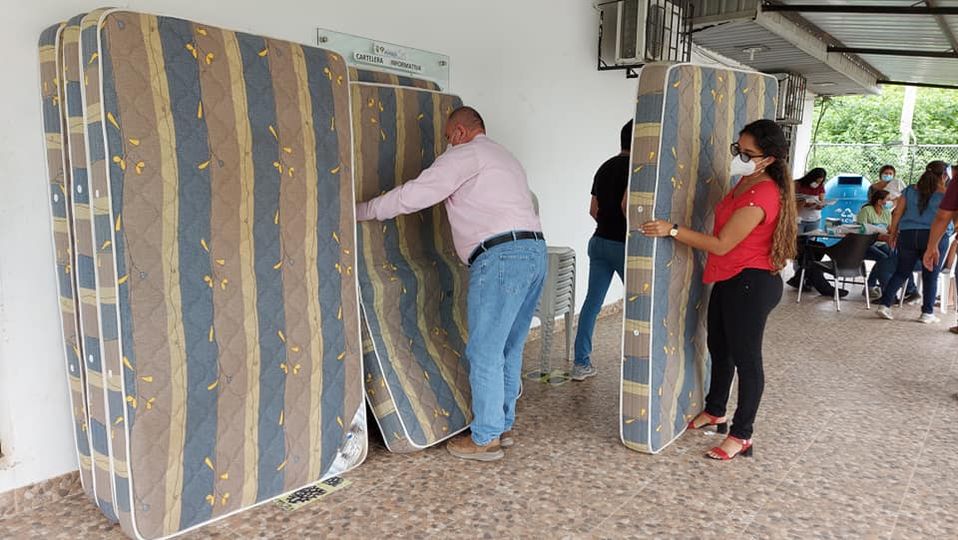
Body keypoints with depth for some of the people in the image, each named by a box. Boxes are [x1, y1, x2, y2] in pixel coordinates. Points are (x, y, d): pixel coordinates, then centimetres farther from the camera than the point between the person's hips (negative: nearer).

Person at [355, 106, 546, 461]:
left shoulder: (464, 155, 0)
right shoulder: (504, 158, 29)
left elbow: (413, 195, -5)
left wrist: (360, 211, 6)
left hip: (501, 257, -9)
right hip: (535, 251, 10)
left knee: (484, 352, -1)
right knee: (509, 349, 16)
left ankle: (485, 439, 7)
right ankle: (503, 425, 25)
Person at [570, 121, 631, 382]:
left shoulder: (605, 167, 13)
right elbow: (626, 204, -23)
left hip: (599, 241, 7)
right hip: (623, 244, -7)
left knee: (592, 301, 9)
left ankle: (581, 363, 12)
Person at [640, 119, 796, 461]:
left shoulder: (761, 194, -23)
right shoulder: (746, 182, 8)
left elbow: (721, 244, -24)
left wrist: (673, 231, -23)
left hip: (751, 285, -10)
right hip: (729, 280, 10)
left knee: (746, 359, 1)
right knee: (719, 348, 21)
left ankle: (741, 436, 13)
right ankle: (715, 412, 39)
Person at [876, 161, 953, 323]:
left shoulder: (910, 190, 5)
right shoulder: (945, 194, -2)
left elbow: (897, 213, 4)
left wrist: (892, 234, 9)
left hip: (908, 235, 3)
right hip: (934, 237, -3)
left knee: (901, 272, 11)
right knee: (930, 276, 7)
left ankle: (884, 305, 3)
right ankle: (927, 313, 11)